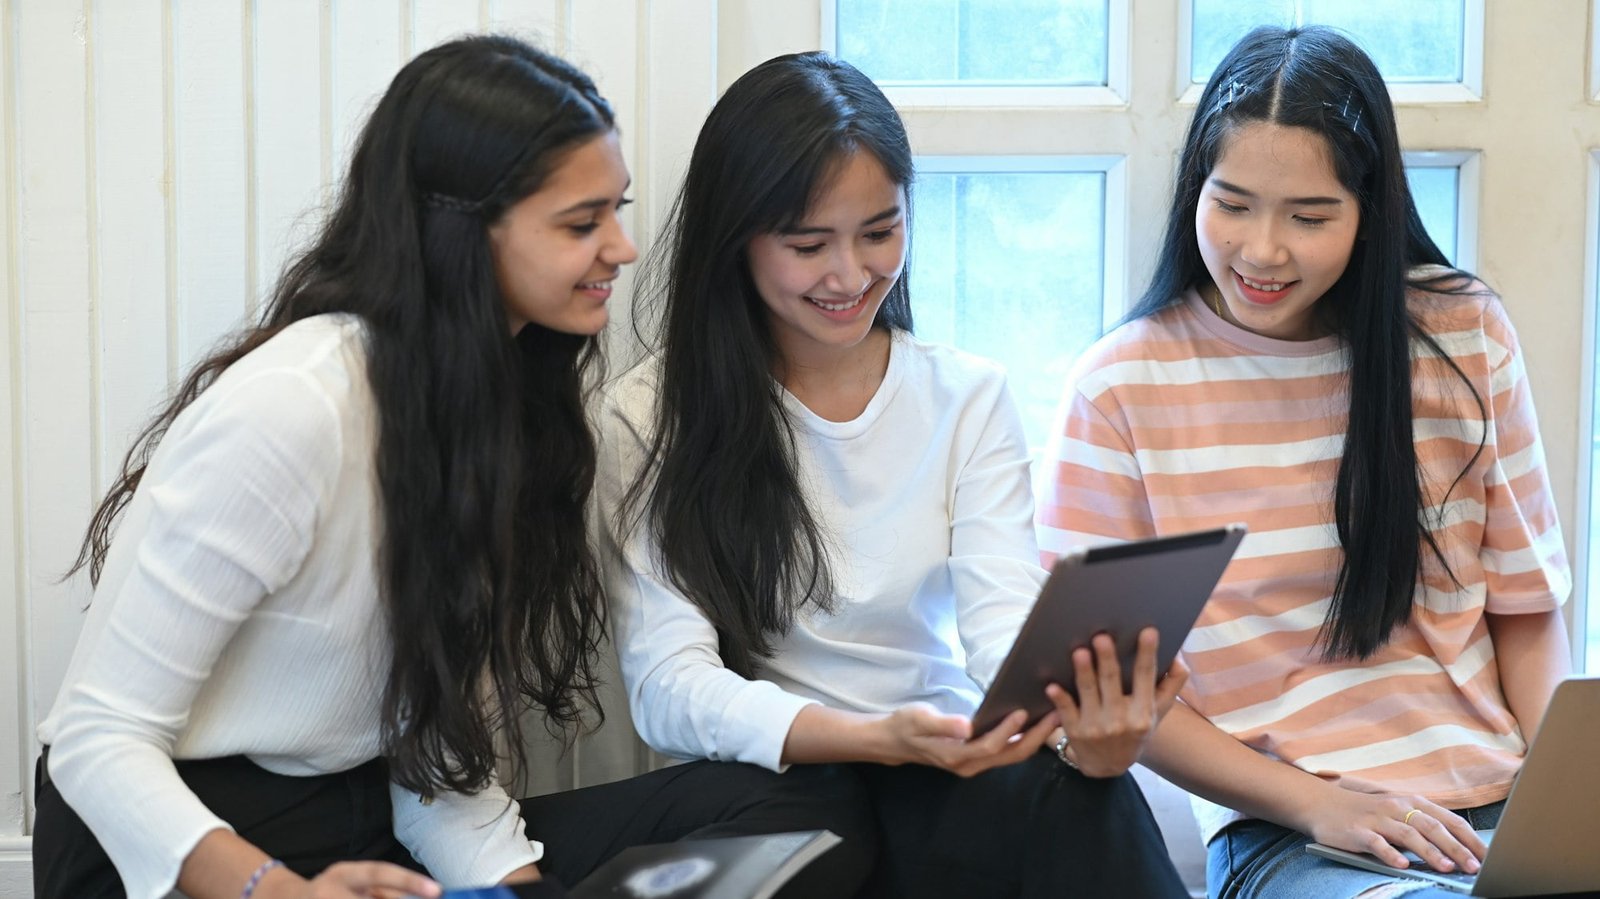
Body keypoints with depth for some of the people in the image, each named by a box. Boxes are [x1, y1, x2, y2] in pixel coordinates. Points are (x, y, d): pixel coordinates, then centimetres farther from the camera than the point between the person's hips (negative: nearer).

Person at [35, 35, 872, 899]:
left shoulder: (512, 387, 4)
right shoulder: (287, 407, -20)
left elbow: (441, 737, 0)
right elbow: (101, 737, -19)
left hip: (373, 826, 8)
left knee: (799, 817, -13)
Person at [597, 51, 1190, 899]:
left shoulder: (969, 399, 6)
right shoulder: (652, 415, -3)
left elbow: (1004, 622, -7)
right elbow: (668, 687, -12)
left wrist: (1080, 722, -31)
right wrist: (881, 737, -29)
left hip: (950, 781, 4)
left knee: (1086, 797, -31)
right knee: (1050, 806, -32)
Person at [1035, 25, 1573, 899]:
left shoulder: (1463, 334, 4)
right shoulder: (1121, 385, -3)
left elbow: (1524, 605, 10)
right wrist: (1315, 802, -11)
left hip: (1496, 806, 3)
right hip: (1280, 828, -3)